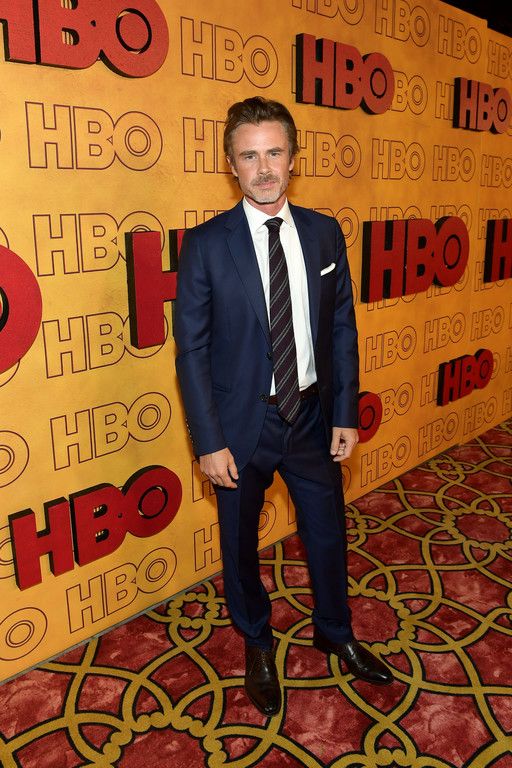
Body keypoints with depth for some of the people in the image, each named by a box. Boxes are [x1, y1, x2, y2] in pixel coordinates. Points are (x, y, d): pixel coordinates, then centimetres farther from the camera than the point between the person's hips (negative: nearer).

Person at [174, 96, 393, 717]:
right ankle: (257, 646, 44)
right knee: (240, 543, 16)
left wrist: (345, 414, 0)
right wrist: (209, 442, -13)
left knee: (327, 531, 19)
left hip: (312, 414, 3)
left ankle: (335, 633, 47)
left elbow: (342, 328, 3)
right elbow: (191, 350, -10)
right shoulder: (206, 244, -10)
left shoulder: (324, 234, 0)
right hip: (243, 423, -2)